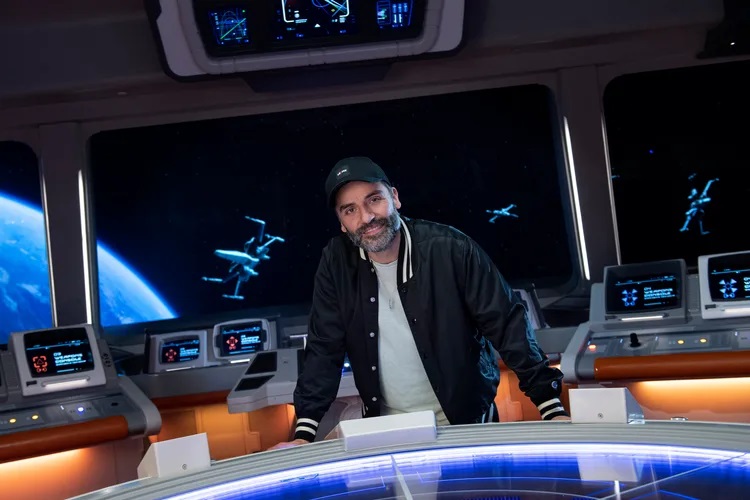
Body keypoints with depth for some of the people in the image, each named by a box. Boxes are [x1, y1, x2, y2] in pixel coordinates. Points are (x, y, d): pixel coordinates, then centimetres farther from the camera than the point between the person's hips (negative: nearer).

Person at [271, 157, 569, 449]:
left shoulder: (450, 248, -17)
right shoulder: (337, 263, -9)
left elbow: (506, 324, -14)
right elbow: (324, 349, -6)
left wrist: (553, 409, -18)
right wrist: (304, 434, -13)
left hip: (466, 423, -2)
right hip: (387, 431, 2)